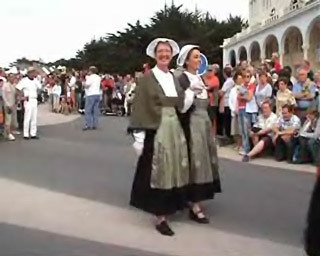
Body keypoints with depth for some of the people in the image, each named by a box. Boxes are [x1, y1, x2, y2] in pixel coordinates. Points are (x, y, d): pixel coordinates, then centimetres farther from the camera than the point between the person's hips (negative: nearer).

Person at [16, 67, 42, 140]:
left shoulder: (35, 80, 12)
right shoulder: (24, 80, -7)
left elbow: (39, 87, 0)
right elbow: (18, 88, -14)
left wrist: (35, 78, -2)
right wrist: (23, 96, -12)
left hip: (35, 100, 6)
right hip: (28, 100, -6)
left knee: (34, 118, 8)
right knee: (27, 118, -6)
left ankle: (33, 134, 14)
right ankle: (26, 134, 0)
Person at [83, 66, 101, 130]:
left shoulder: (90, 77, -9)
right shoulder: (98, 78, 14)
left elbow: (86, 85, -14)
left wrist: (86, 80, 3)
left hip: (91, 95, -7)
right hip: (97, 94, 7)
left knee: (88, 111, -4)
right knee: (95, 110, 6)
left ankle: (88, 125, -9)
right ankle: (94, 125, 6)